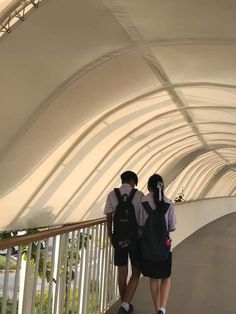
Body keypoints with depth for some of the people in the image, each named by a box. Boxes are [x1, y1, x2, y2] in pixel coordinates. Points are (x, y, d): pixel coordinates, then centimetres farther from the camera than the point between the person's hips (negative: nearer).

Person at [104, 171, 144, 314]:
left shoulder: (112, 195, -2)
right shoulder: (139, 195, -7)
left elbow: (109, 217, -2)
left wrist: (111, 236, 8)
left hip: (119, 238, 2)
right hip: (135, 237, -2)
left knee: (122, 272, 16)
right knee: (136, 272, 11)